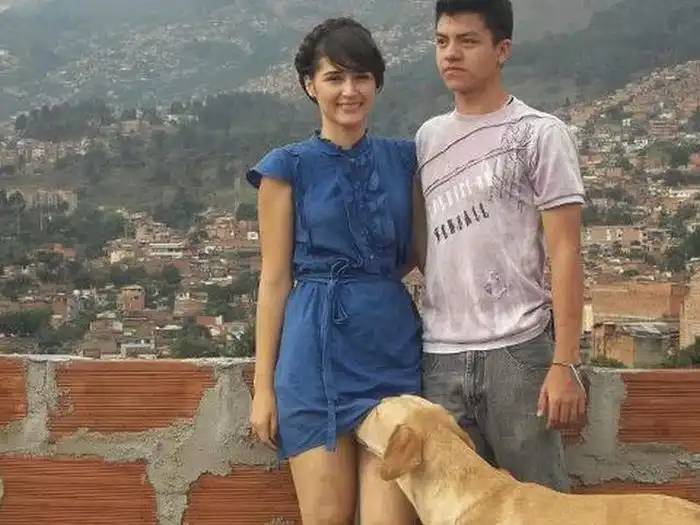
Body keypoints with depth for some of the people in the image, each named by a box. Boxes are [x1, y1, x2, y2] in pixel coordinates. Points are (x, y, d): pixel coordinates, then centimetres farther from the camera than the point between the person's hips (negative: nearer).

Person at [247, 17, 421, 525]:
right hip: (317, 352, -2)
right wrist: (263, 382, -2)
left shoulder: (403, 158, 9)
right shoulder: (288, 167, 0)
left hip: (393, 347, 3)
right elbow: (275, 278, 0)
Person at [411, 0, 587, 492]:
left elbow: (564, 252, -6)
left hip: (518, 350, -4)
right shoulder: (427, 138, 13)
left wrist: (565, 363, -11)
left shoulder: (541, 133, -2)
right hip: (440, 355, 4)